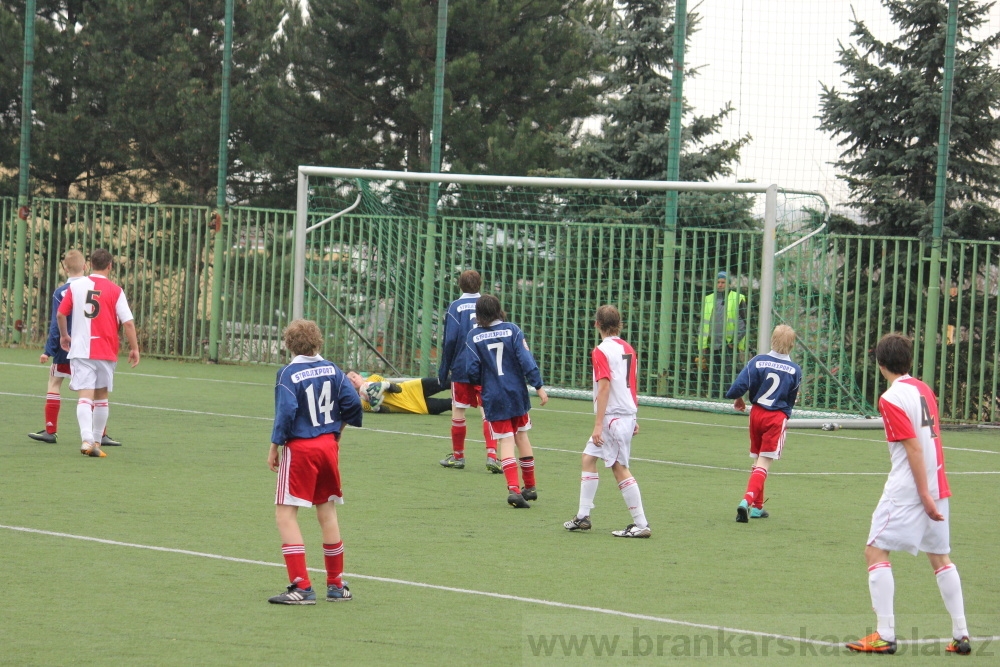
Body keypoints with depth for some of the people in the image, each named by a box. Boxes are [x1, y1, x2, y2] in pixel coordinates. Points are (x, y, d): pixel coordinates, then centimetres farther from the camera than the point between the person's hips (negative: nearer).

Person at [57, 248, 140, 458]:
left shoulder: (76, 286, 2)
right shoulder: (115, 291, -4)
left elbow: (61, 314, 11)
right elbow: (128, 322, -8)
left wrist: (64, 336, 29)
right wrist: (134, 348, 2)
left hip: (80, 351, 0)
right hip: (106, 352, 0)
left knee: (85, 396, -7)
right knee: (101, 397, 14)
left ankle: (87, 439, -26)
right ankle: (96, 441, 19)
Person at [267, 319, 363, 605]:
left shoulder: (289, 374, -11)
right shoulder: (331, 369, 3)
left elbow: (286, 412, -17)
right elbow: (352, 402, 1)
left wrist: (274, 447, -8)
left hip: (299, 448, -6)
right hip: (329, 446, 6)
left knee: (285, 515, -2)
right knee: (327, 513, 16)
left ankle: (302, 588, -11)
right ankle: (336, 585, 21)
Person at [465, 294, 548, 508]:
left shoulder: (474, 336, -5)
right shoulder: (512, 330, -4)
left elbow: (473, 371, -5)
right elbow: (526, 360, -10)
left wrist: (480, 383, 16)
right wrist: (538, 386, -6)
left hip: (493, 397, -1)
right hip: (517, 392, 1)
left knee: (506, 441, 0)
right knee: (521, 436, 16)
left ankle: (513, 488, -17)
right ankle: (530, 487, 25)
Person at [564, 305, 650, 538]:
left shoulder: (602, 351, -13)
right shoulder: (627, 349, 11)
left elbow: (604, 388, -19)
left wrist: (598, 424, -19)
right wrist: (633, 419, 24)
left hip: (613, 417, -9)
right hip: (627, 414, 9)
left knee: (619, 468, -4)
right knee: (589, 458, 14)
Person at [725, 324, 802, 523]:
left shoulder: (758, 361, -7)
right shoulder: (794, 370, -6)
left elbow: (740, 385, -14)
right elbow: (792, 399, 5)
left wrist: (737, 398, 7)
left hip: (756, 413, 2)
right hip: (777, 417, -2)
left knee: (757, 460, 17)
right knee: (764, 464, -5)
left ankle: (757, 506, 24)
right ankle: (748, 500, -25)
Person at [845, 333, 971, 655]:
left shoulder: (891, 399, -14)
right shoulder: (923, 389, 9)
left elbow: (914, 448, -18)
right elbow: (931, 438, 13)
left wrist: (924, 495, -16)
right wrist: (932, 494, 17)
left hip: (907, 489, -8)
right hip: (937, 485, 8)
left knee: (876, 551, -3)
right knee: (939, 556, 14)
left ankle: (885, 635, -10)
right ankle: (961, 635, 13)